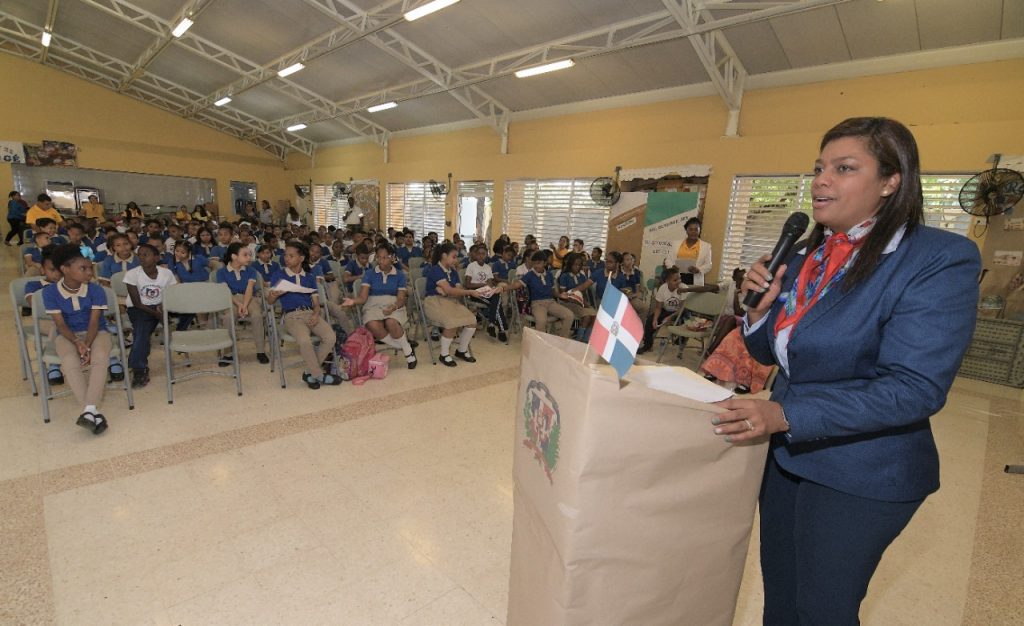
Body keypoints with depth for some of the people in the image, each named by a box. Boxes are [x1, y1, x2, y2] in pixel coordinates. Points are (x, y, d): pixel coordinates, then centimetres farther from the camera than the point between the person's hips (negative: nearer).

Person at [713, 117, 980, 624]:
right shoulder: (804, 255, 3)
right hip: (785, 453, 6)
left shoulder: (941, 259, -17)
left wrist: (785, 415, -33)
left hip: (860, 476, -6)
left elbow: (915, 389, -25)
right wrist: (761, 307, -11)